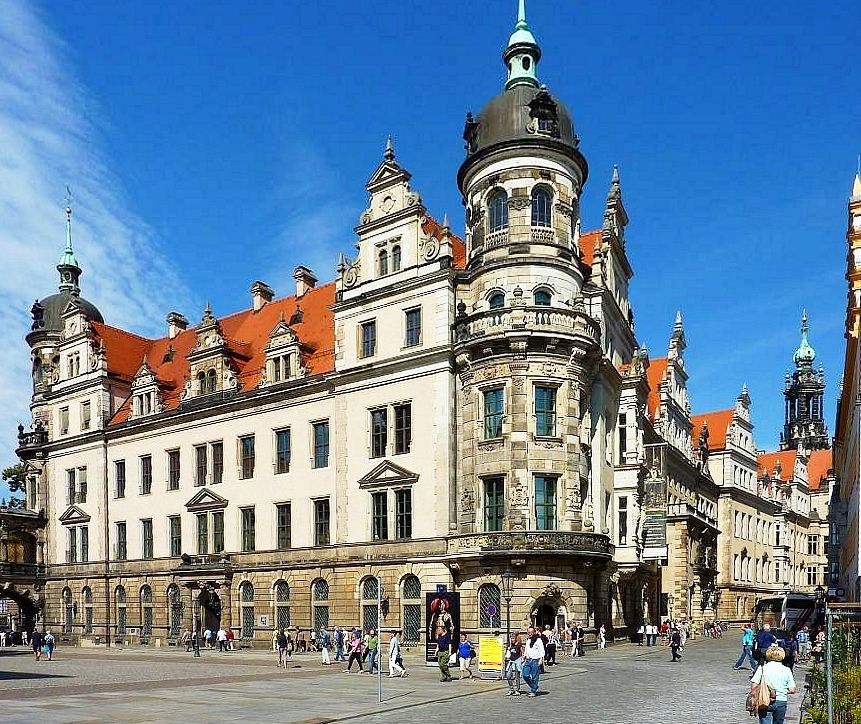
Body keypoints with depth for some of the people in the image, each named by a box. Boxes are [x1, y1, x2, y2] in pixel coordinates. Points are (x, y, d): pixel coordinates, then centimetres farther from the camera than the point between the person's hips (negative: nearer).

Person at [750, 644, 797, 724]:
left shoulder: (762, 668, -4)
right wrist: (783, 690, 15)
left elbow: (753, 686, -10)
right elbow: (792, 690, -3)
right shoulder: (786, 670, 0)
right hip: (781, 702, 2)